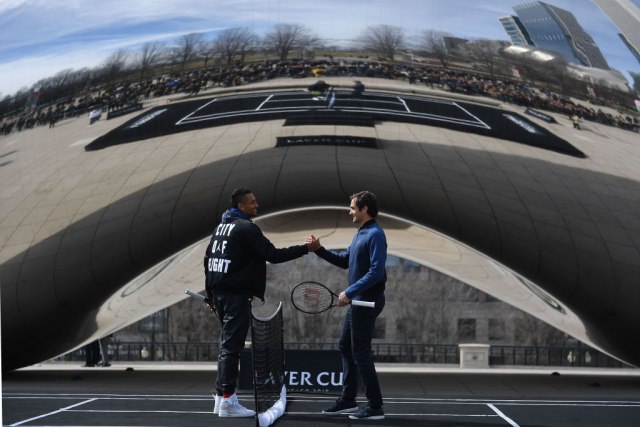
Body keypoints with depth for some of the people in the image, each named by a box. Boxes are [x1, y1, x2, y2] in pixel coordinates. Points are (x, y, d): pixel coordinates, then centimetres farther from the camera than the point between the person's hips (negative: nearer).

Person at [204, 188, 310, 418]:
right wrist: (305, 248, -11)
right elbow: (273, 255, -17)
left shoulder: (221, 226, 15)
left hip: (220, 293, 9)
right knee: (231, 347, -8)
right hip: (237, 295, -9)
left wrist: (210, 293, 23)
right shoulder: (247, 228, -13)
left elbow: (208, 258, 19)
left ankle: (221, 397, 19)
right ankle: (227, 400, -7)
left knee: (228, 346, 16)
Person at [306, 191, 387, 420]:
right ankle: (347, 400, 25)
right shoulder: (360, 233, 15)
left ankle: (375, 407, -1)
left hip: (367, 301, -10)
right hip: (356, 301, 10)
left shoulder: (375, 235, -16)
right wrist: (319, 250, 11)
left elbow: (376, 271, -24)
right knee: (345, 346, 16)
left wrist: (349, 292, -24)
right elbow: (344, 261, 22)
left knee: (360, 352, -7)